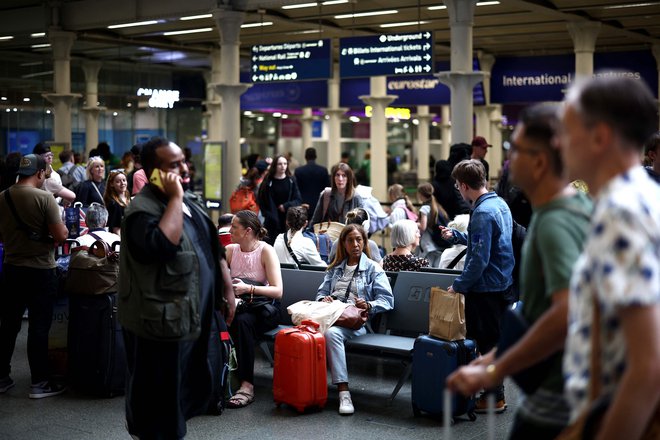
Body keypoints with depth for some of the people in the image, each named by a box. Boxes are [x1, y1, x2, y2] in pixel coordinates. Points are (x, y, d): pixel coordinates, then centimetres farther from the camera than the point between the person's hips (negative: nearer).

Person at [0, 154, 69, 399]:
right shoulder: (44, 198, -16)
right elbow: (61, 236, -18)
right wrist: (61, 228, 3)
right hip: (40, 271, -5)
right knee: (38, 327, 2)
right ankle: (39, 383, 9)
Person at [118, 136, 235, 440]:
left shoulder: (191, 201, 11)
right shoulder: (143, 209, -18)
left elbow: (212, 249, 18)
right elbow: (162, 247, -36)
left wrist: (227, 289, 14)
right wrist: (175, 199, -28)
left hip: (195, 318, 9)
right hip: (163, 323, -9)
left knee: (193, 388, 21)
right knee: (159, 402, 3)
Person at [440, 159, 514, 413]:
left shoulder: (482, 213, -21)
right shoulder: (500, 204, 8)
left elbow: (479, 260, -24)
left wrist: (458, 285, -15)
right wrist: (455, 236, 25)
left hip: (486, 289, -10)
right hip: (502, 284, 10)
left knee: (487, 343, 1)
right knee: (493, 341, 18)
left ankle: (495, 398, 10)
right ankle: (494, 390, 28)